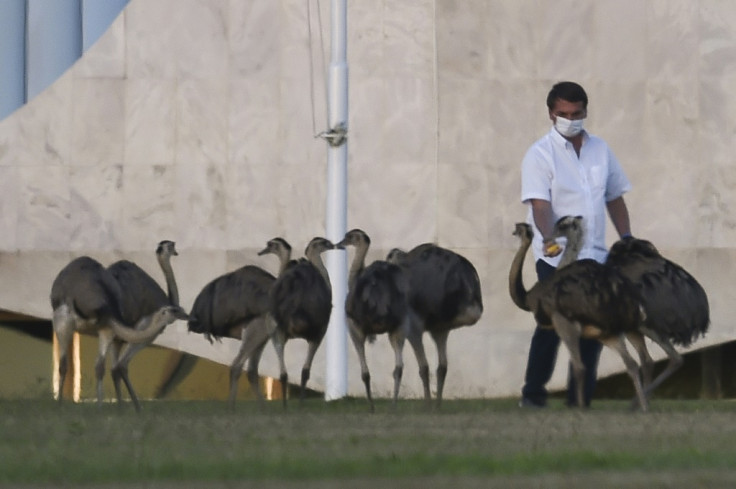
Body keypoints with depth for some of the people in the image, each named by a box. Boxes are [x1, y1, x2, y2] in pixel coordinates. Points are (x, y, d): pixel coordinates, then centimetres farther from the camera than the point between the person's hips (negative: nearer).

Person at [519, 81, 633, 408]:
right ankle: (533, 396, 4)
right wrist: (549, 239, -33)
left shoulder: (600, 150, 11)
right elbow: (540, 204, -17)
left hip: (595, 256, 5)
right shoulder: (540, 155, -5)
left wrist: (627, 240, 8)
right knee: (552, 326, -7)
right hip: (555, 257, -5)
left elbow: (615, 197, 17)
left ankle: (579, 400, 9)